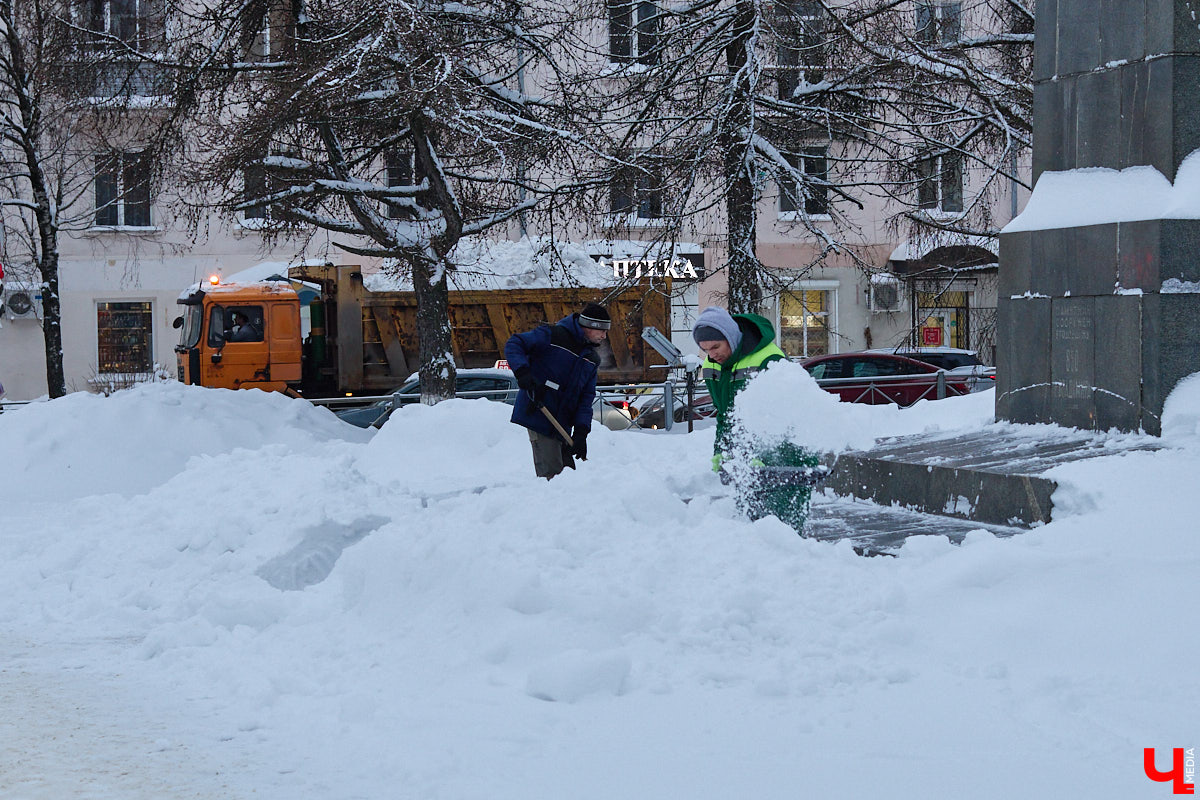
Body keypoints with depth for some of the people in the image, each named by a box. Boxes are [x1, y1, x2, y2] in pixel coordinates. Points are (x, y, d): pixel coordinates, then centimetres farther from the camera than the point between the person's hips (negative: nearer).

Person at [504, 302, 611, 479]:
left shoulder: (592, 359, 14)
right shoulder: (553, 335, -7)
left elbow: (586, 398, 11)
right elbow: (514, 344, -7)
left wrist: (581, 431, -2)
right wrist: (522, 372, -23)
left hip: (562, 424, 8)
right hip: (538, 416, -8)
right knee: (552, 475, -14)